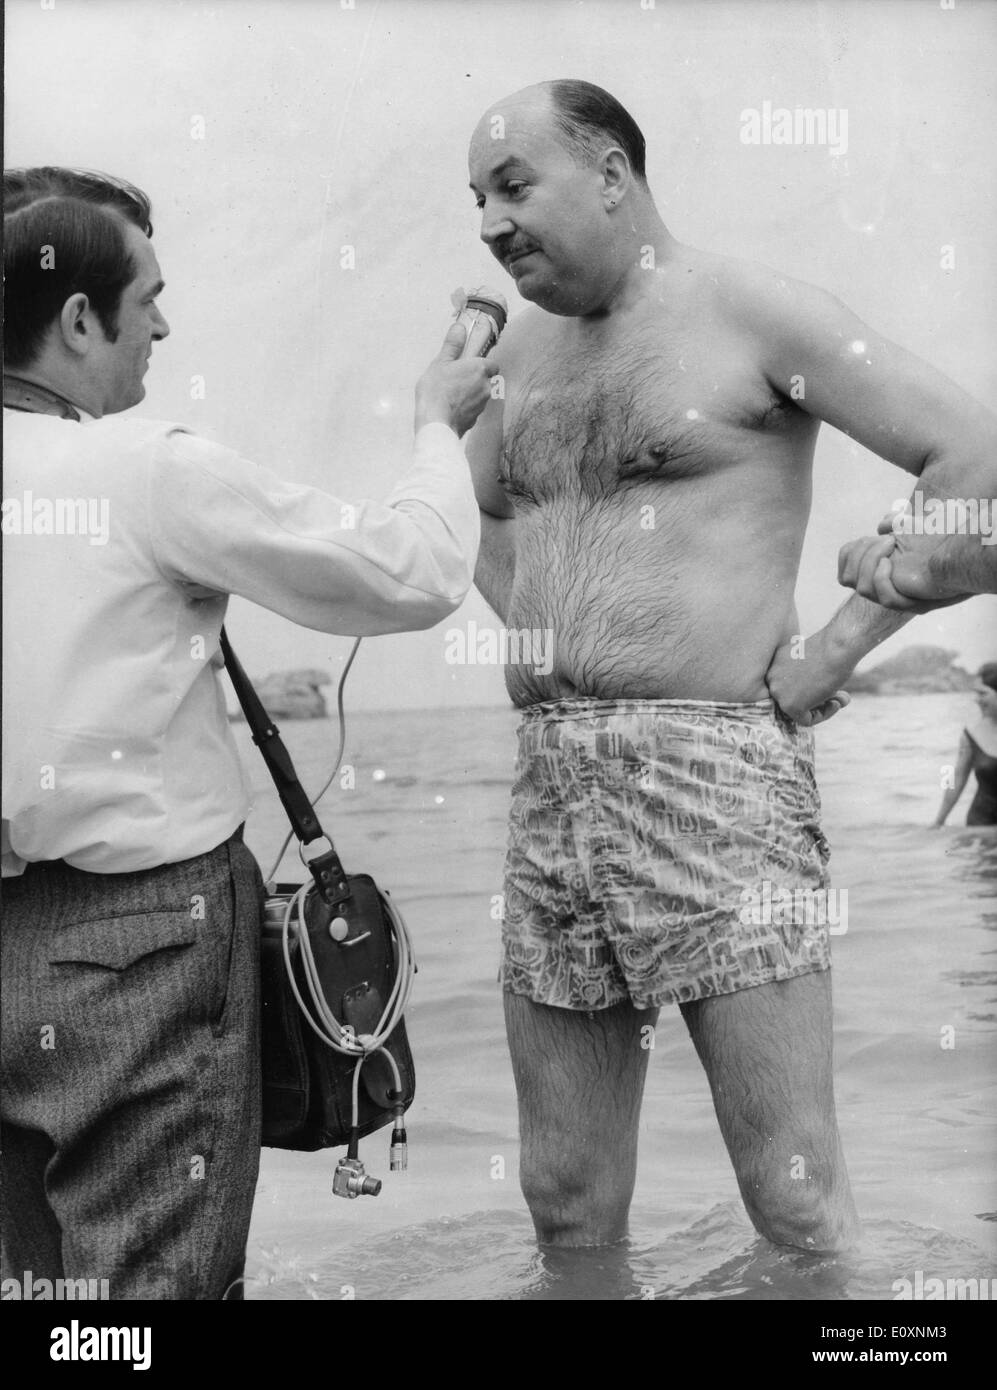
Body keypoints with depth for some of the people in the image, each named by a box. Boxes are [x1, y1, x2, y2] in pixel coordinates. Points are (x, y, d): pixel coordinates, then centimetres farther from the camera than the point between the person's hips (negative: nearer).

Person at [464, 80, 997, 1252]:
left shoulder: (749, 314, -3)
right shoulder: (523, 346, 17)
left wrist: (834, 646, -9)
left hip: (715, 776, -6)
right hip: (548, 790, 6)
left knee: (794, 1198, -2)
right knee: (565, 1199, 12)